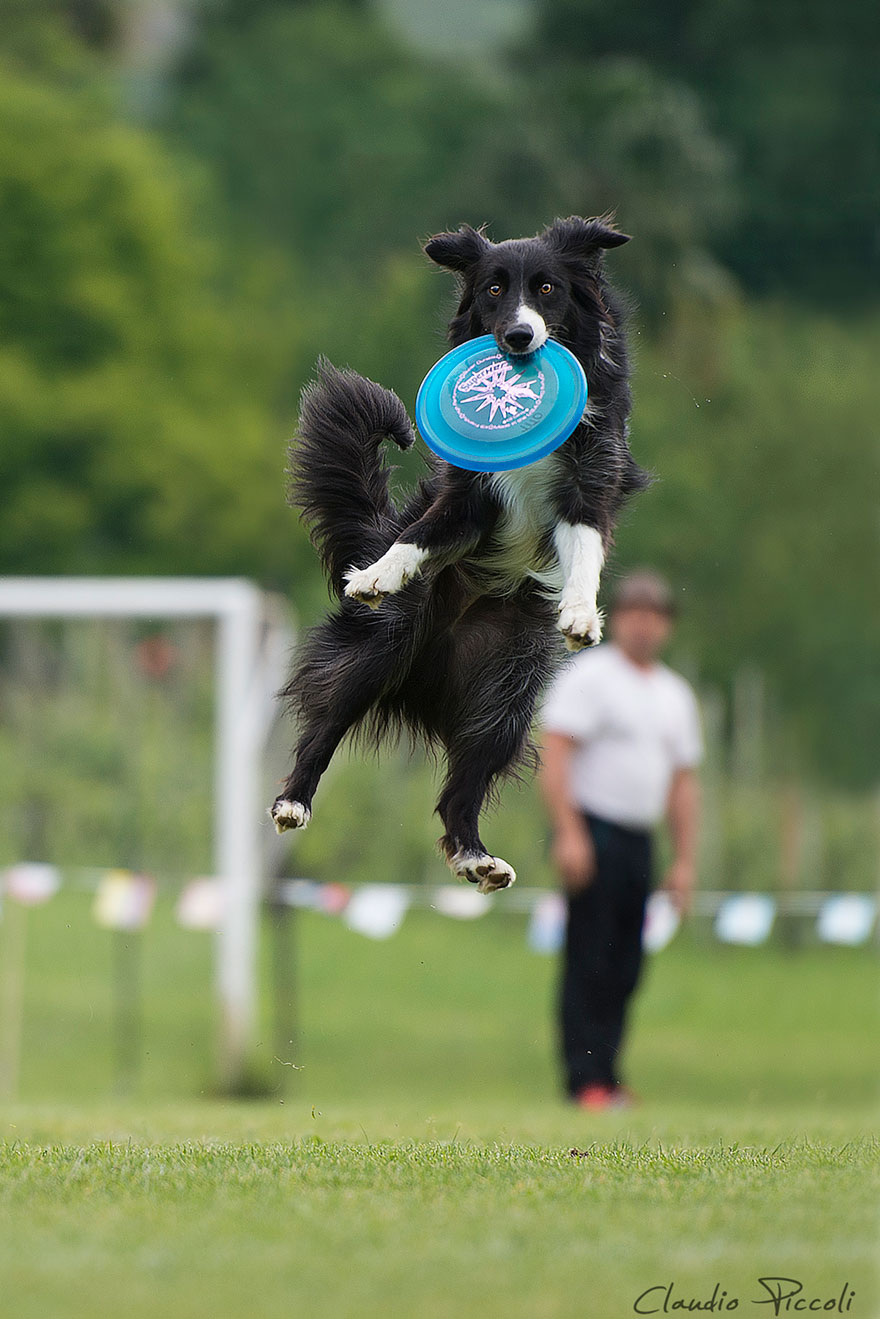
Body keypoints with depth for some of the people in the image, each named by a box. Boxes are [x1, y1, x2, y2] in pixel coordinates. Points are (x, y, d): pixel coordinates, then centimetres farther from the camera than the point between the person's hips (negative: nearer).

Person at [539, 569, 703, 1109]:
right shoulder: (588, 676, -3)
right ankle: (586, 1080, -9)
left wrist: (685, 861, 14)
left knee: (625, 966, 6)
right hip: (593, 832, -7)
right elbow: (555, 754, -11)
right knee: (589, 959, -9)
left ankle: (608, 1075, 12)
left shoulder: (676, 694, 18)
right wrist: (569, 834, -20)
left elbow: (683, 781, 21)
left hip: (639, 839, 7)